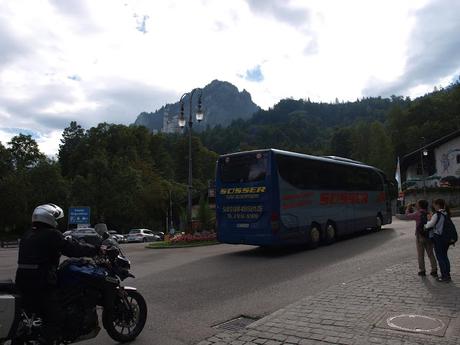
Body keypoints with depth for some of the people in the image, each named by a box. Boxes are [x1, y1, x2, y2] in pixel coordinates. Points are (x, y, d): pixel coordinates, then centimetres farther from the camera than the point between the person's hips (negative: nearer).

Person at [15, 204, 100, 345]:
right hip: (42, 284, -9)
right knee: (54, 318, -1)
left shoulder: (27, 235, 13)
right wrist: (96, 249, -5)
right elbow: (73, 248, -14)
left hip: (23, 281, 9)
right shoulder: (51, 235, -13)